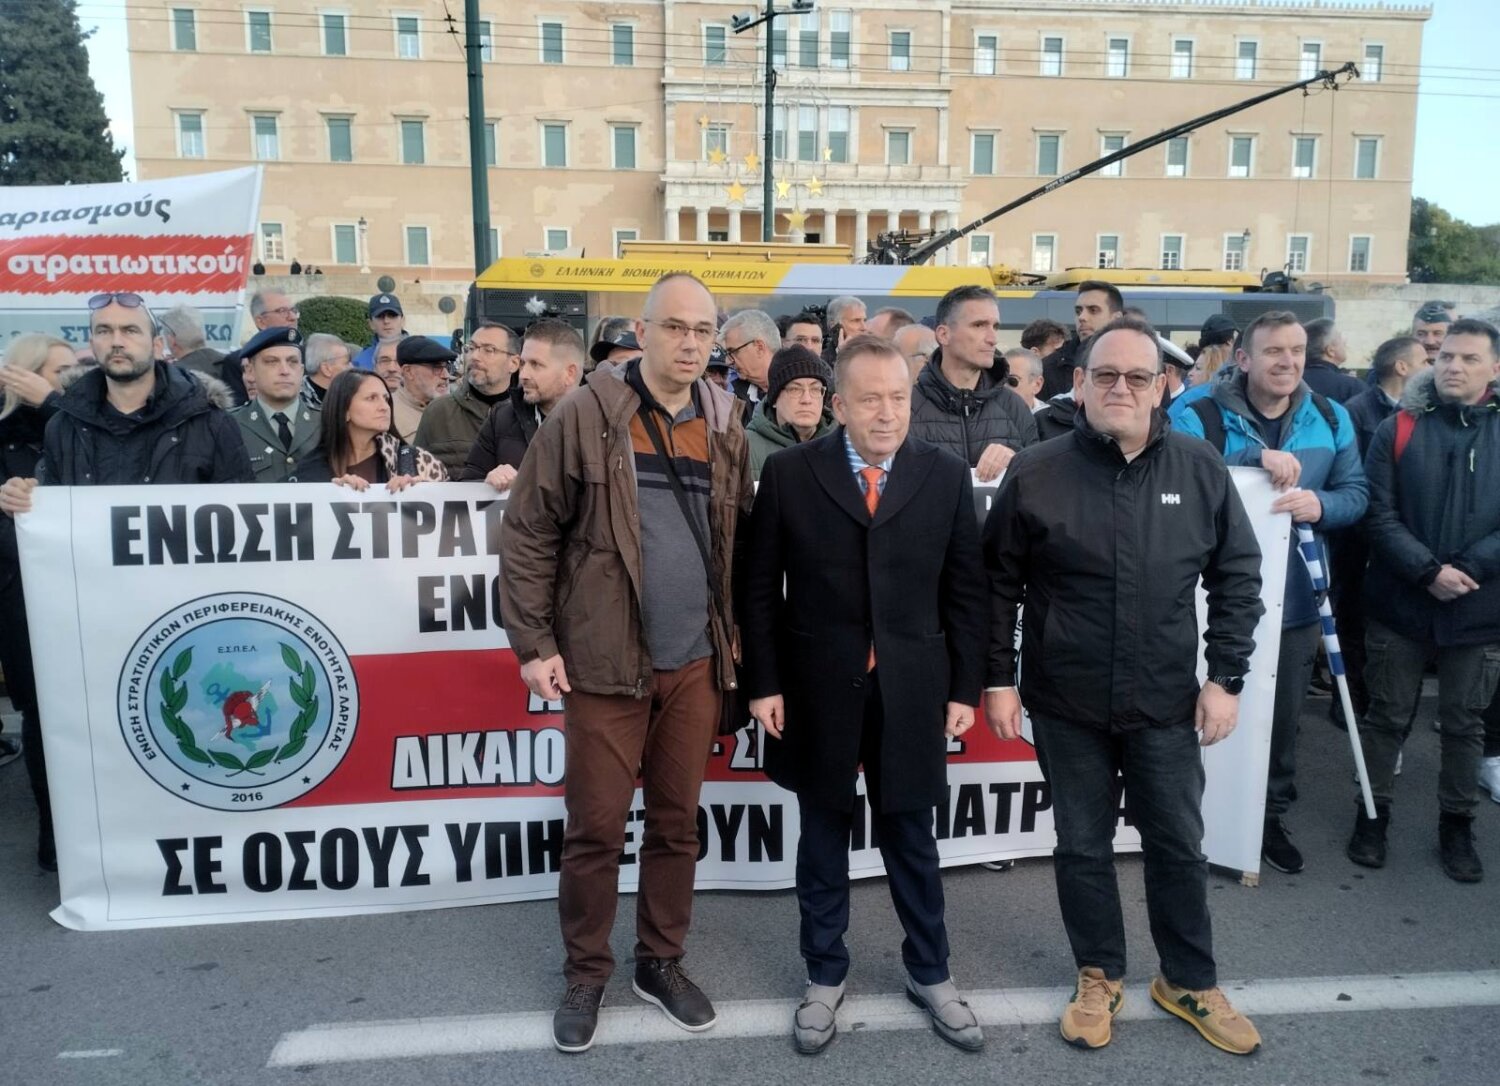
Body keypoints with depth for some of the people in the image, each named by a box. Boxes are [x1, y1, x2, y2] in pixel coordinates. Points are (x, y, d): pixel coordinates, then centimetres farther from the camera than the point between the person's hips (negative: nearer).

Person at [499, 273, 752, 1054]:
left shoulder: (725, 425, 5)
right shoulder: (583, 417, -9)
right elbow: (528, 535, -7)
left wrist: (738, 636, 8)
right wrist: (532, 643, -9)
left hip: (696, 663, 4)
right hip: (603, 661, -4)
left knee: (678, 821, 14)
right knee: (595, 826, 7)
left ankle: (661, 963, 33)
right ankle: (585, 975, 27)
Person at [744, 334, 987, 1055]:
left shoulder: (946, 477, 0)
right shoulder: (789, 473, -4)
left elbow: (964, 593, 3)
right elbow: (761, 589, -1)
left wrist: (965, 688, 0)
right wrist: (763, 683, -4)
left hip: (912, 691, 1)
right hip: (818, 689, 0)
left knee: (911, 838, 15)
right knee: (823, 838, 14)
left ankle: (929, 974, 35)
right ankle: (824, 977, 32)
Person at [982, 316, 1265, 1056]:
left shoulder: (1201, 470, -3)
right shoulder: (1035, 475, -7)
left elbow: (1238, 577, 3)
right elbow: (998, 584, -2)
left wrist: (1225, 677, -1)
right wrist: (998, 679, -3)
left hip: (1167, 701, 1)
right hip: (1066, 703, -1)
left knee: (1178, 845, 15)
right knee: (1083, 846, 13)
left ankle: (1190, 983, 36)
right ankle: (1098, 977, 34)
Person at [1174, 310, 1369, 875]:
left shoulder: (1331, 418, 5)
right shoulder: (1200, 416, -11)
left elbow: (1356, 492, 5)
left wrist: (1320, 504, -18)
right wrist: (1253, 457, -31)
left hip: (1294, 599, 4)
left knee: (1283, 716, 16)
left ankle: (1271, 816, 35)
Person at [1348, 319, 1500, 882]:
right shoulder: (1398, 429, -1)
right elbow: (1380, 515, -8)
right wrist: (1427, 571, -19)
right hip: (1400, 604, -1)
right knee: (1388, 717, 11)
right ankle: (1374, 813, 26)